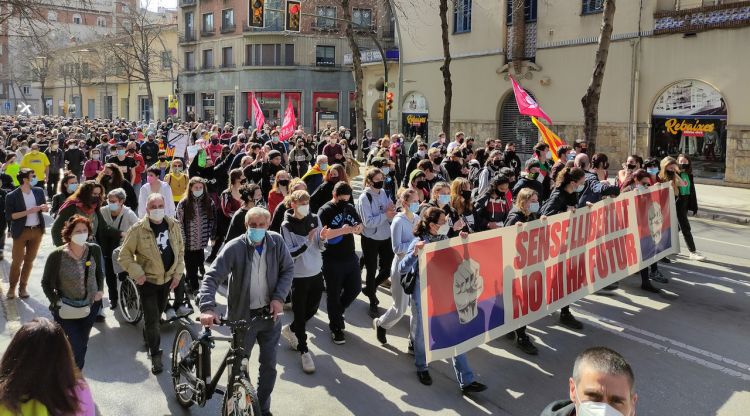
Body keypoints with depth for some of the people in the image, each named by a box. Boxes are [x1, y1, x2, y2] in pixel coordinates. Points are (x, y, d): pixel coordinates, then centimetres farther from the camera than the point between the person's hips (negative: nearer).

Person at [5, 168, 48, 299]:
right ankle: (12, 287, 19)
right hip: (21, 232, -4)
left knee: (29, 260, 11)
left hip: (37, 230, 4)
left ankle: (23, 287, 22)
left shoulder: (39, 191, 3)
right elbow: (9, 216, -14)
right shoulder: (12, 196, -11)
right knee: (17, 261, 2)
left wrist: (44, 207, -11)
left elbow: (46, 208, 13)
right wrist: (28, 211, -22)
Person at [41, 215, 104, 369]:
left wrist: (100, 290, -2)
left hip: (90, 306, 3)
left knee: (82, 344, 16)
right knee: (76, 346, -8)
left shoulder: (95, 250, -10)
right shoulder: (56, 256, -19)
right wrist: (56, 301, -14)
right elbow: (46, 282, -5)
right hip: (66, 309, -3)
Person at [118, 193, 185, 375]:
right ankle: (155, 355, 9)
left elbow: (180, 250, 8)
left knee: (158, 312, 21)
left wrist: (178, 273, 2)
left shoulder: (173, 225, -2)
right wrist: (137, 273, -18)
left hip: (168, 278, 5)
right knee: (152, 319, -4)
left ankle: (149, 337, 47)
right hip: (148, 280, -4)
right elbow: (124, 255, -10)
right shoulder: (138, 229, -15)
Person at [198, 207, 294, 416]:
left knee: (269, 365, 11)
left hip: (270, 313, 2)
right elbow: (212, 276, -21)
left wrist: (279, 297, -11)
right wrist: (208, 307, -35)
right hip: (244, 316, -2)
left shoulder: (276, 242, -7)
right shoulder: (234, 248, -16)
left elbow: (288, 269, 2)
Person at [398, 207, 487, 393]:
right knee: (422, 332, 13)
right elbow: (402, 269, -23)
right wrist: (415, 253, -39)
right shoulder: (419, 243, -17)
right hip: (423, 295, -5)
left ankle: (466, 381, 10)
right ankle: (421, 368, 41)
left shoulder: (444, 239, -1)